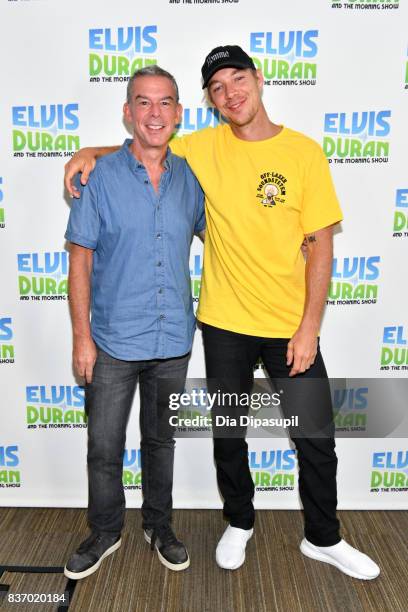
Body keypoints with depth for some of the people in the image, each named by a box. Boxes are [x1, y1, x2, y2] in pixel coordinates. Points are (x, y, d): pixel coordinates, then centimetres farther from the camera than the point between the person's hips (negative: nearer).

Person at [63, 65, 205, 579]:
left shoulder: (189, 176, 2)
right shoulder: (101, 176, -6)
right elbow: (80, 261, -6)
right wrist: (81, 337, -9)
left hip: (173, 342, 3)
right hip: (113, 342, -2)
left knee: (161, 440, 18)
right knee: (104, 447, 11)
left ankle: (158, 525, 40)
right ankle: (105, 531, 36)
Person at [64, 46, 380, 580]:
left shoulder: (304, 151, -4)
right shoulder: (202, 148, 0)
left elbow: (320, 244, -5)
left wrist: (309, 327, -9)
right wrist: (93, 152, -6)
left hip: (290, 325, 0)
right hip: (224, 323, 1)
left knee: (316, 438, 9)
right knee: (228, 434, 16)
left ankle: (323, 539, 36)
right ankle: (239, 523, 43)